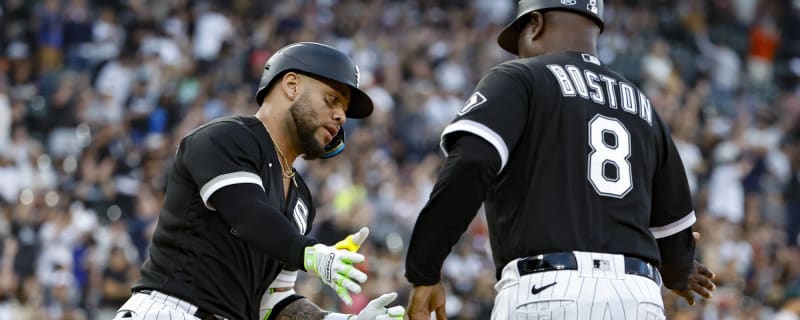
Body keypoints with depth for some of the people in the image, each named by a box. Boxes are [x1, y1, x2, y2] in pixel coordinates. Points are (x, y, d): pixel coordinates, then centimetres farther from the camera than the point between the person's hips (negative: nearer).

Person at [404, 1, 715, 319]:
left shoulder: (518, 78, 6)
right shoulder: (642, 107, 24)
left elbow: (468, 166, -11)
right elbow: (671, 223, 31)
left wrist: (423, 272, -9)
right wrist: (678, 273, 54)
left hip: (546, 294, -5)